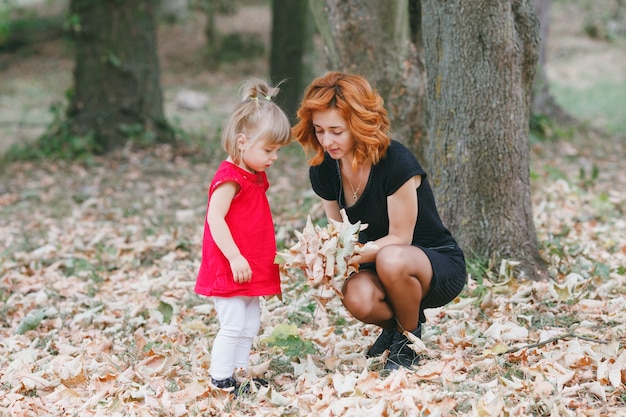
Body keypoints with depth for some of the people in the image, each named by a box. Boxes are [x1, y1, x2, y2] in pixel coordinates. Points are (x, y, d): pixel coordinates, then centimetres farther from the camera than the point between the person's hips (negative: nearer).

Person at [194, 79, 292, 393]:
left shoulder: (255, 176, 14)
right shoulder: (229, 178, -17)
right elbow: (215, 218, -24)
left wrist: (267, 259, 21)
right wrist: (235, 257, -27)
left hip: (252, 270, 10)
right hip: (229, 270, -10)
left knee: (250, 325, 13)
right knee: (233, 326, -8)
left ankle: (239, 374, 21)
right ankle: (220, 380, -1)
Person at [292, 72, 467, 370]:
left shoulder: (396, 162, -25)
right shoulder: (323, 171, -6)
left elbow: (399, 238, -20)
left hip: (441, 266, -4)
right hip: (379, 267, 4)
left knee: (391, 259, -40)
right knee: (358, 297, -32)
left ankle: (410, 335, -8)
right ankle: (395, 326, 6)